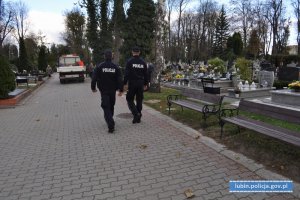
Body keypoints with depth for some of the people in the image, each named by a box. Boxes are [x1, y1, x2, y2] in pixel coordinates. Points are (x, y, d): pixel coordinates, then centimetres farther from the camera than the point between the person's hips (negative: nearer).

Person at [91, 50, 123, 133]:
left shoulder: (99, 66, -7)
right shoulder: (116, 67, -2)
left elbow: (94, 78, -7)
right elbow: (119, 80, -6)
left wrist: (93, 88, 5)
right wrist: (121, 90, -2)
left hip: (103, 90, -2)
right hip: (113, 90, 3)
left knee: (106, 107, -3)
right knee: (111, 106, 20)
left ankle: (111, 125, -18)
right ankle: (110, 121, 36)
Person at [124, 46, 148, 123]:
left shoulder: (130, 61, -7)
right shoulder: (143, 62, 6)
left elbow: (126, 74, -11)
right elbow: (146, 74, 10)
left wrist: (124, 83, -7)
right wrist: (145, 84, 18)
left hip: (132, 84, -4)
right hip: (140, 84, 4)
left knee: (130, 100, 8)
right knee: (139, 100, 11)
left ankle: (136, 114, -11)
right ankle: (138, 118, 17)